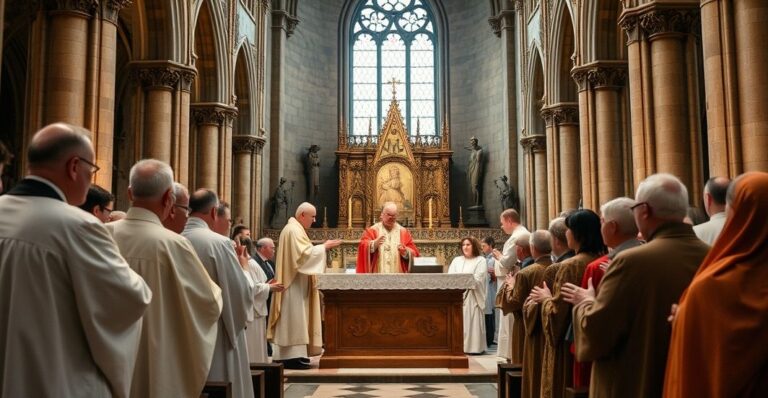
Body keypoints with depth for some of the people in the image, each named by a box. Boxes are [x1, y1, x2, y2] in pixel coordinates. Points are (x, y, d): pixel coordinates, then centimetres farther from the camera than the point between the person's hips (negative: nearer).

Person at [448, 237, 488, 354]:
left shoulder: (481, 261, 6)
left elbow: (478, 279, -6)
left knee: (471, 322, -7)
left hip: (472, 297, -4)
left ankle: (473, 347, -4)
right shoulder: (456, 260, 20)